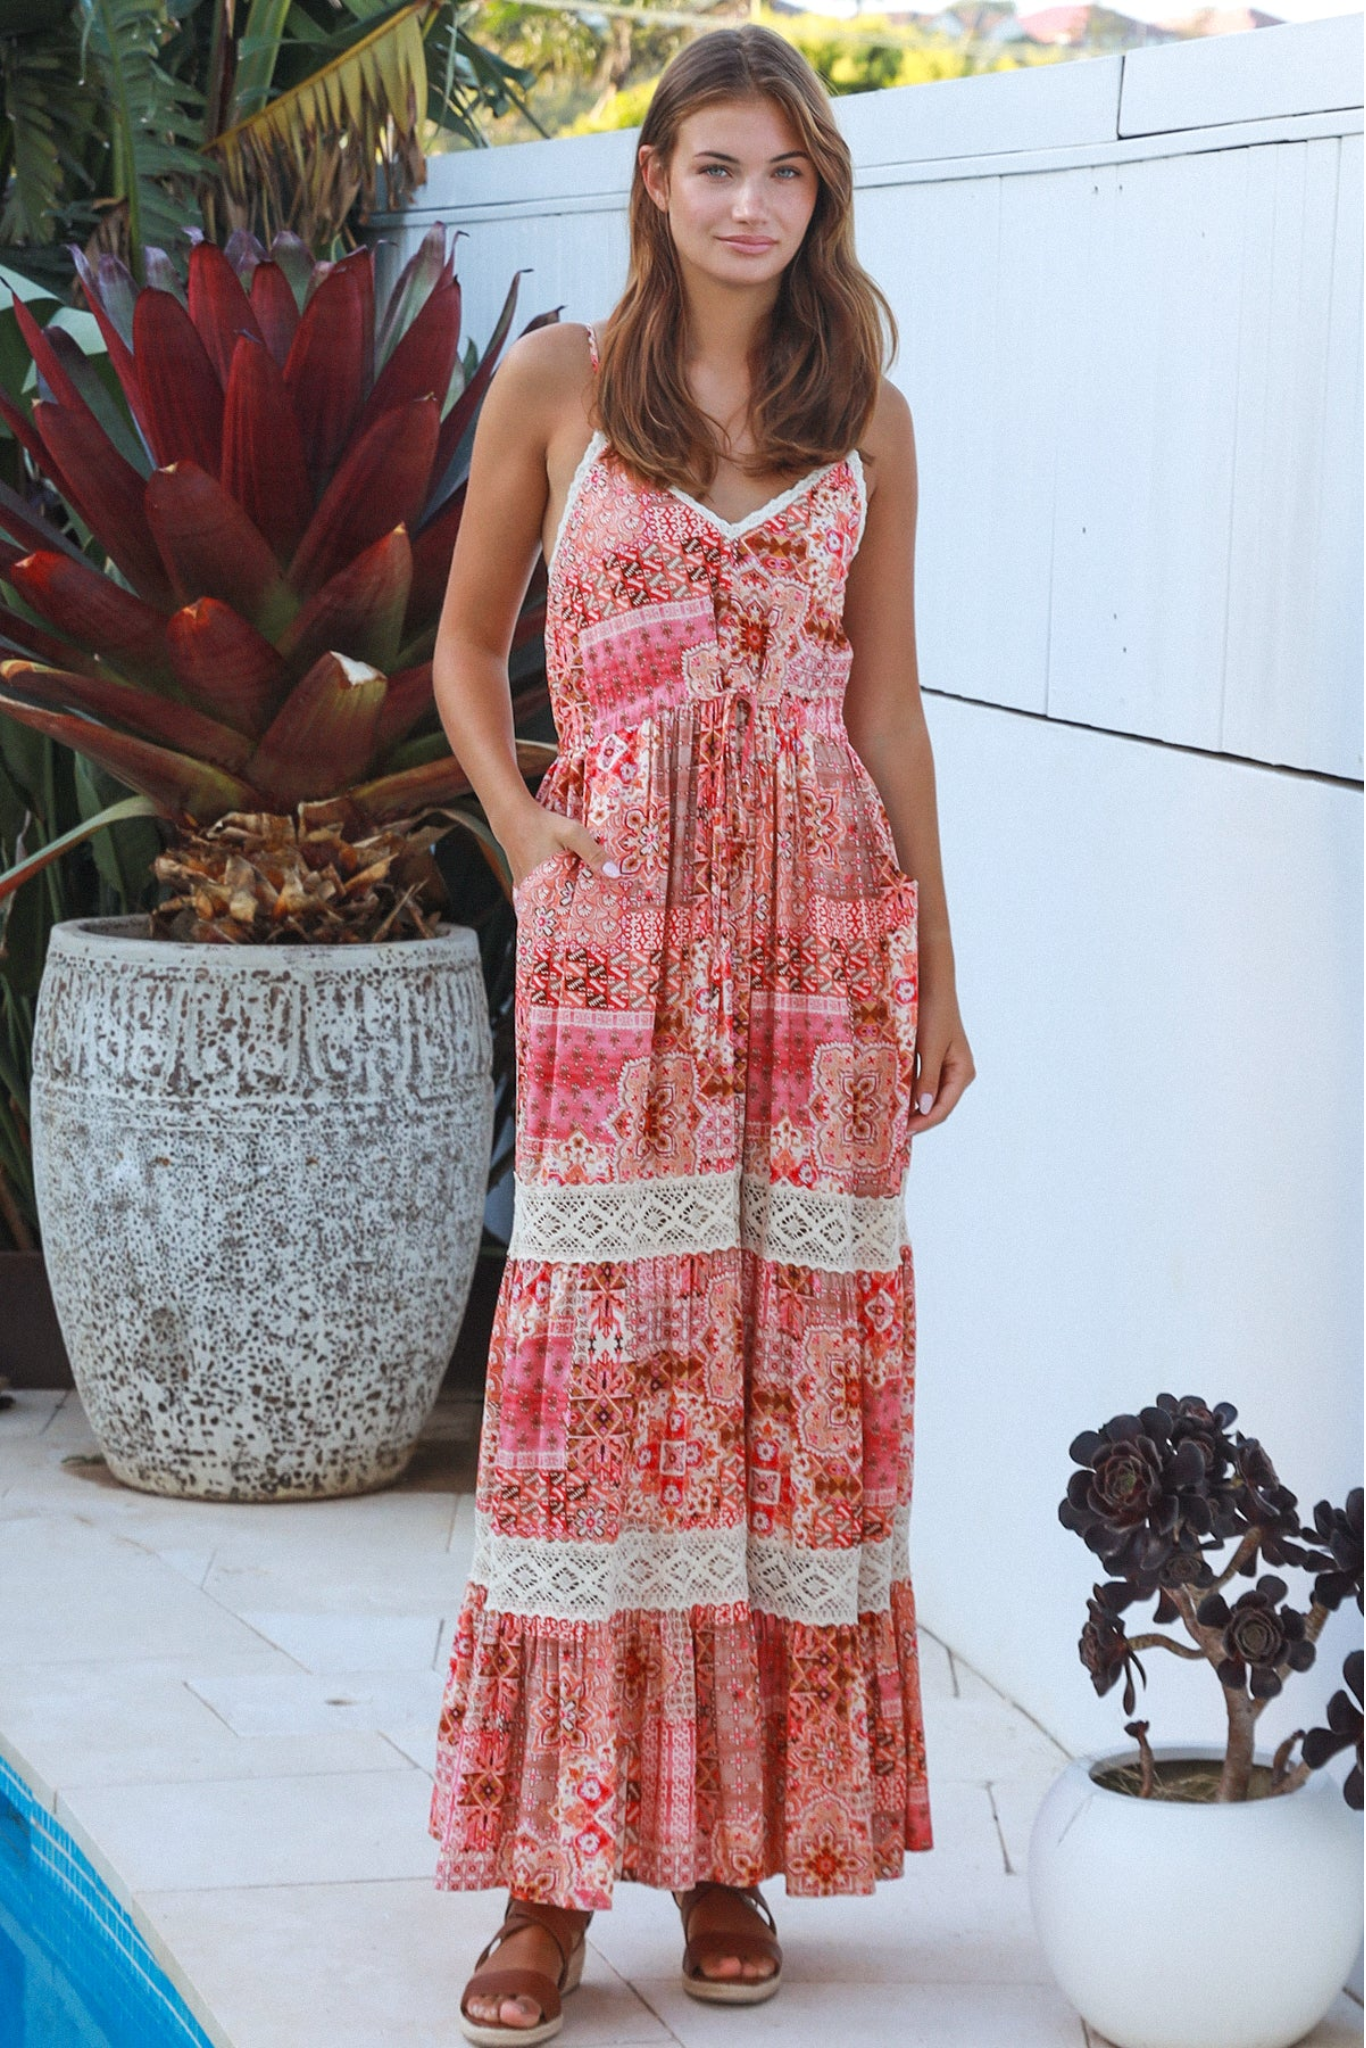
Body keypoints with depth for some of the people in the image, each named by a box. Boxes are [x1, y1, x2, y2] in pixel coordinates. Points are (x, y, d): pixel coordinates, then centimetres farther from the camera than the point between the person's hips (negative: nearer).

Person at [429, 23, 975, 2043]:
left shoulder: (866, 420, 10)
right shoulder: (557, 382, 5)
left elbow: (888, 703, 13)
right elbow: (467, 643, 13)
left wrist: (937, 968, 12)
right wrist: (522, 831, -2)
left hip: (823, 931, 2)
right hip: (618, 935, -2)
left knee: (799, 1360, 1)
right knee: (600, 1354, -5)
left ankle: (738, 1842, 12)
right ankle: (556, 1870, 1)